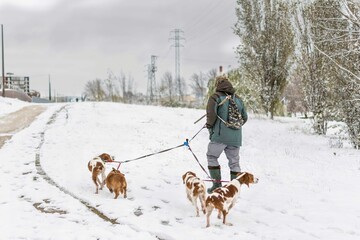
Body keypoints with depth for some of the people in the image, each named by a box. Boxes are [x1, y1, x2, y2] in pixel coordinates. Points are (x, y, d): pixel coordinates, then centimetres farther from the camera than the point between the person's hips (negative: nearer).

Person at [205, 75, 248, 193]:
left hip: (220, 135, -5)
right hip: (236, 137, 5)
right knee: (234, 162, 11)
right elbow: (245, 117, 17)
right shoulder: (238, 99, 15)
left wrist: (209, 125, 1)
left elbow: (211, 113, -16)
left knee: (212, 157, 10)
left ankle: (217, 184, 4)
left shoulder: (216, 97, -2)